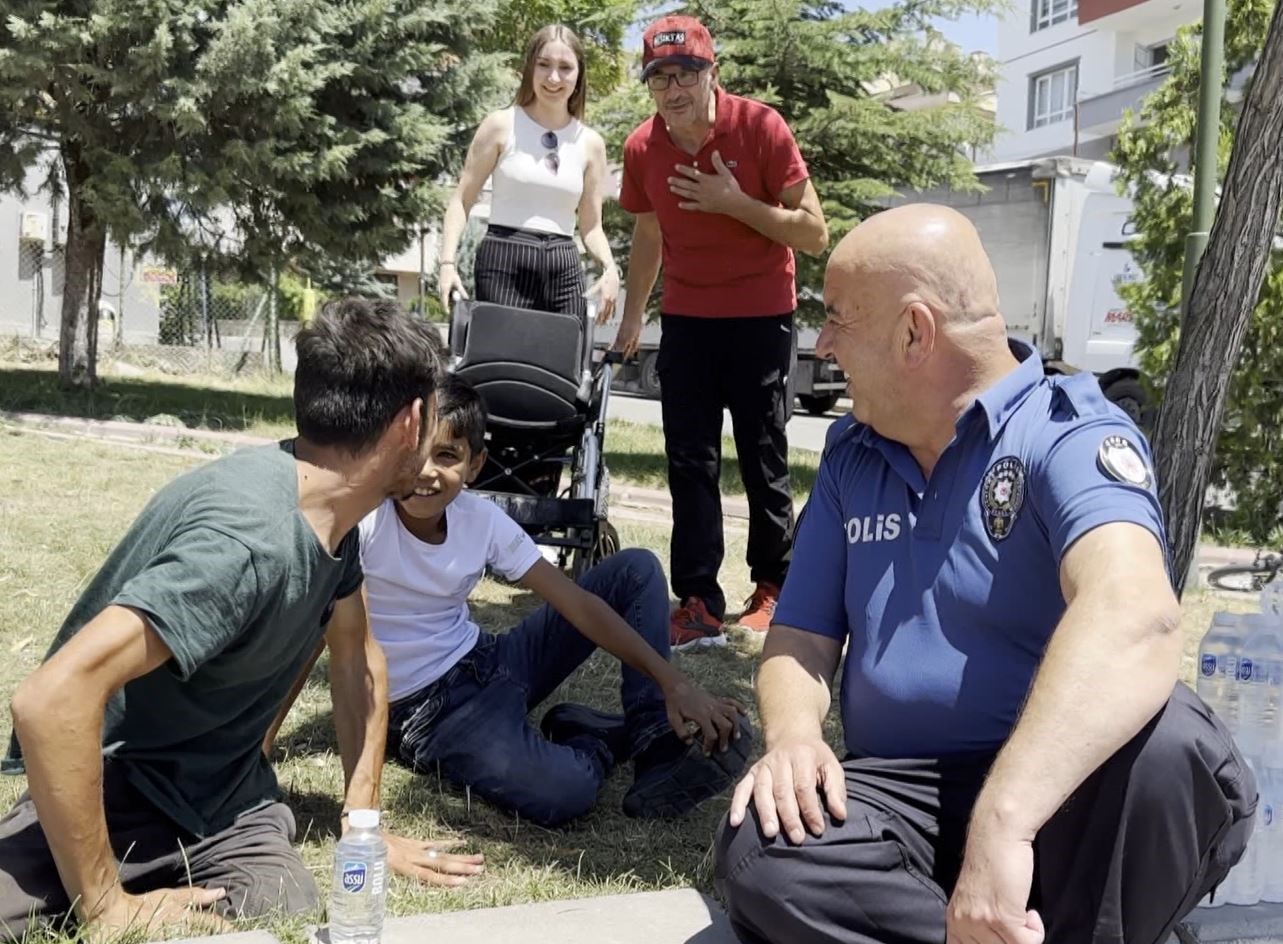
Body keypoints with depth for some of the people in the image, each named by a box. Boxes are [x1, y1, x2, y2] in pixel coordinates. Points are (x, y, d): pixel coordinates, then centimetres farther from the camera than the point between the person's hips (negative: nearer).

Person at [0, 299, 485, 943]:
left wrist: (363, 821, 13)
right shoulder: (249, 537, -29)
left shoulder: (332, 508, -1)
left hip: (227, 796, 7)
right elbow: (51, 699, -35)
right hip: (118, 790, -6)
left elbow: (355, 653, 16)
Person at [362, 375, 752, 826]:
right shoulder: (364, 519, -21)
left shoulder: (481, 518, -6)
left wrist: (673, 683, -11)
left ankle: (658, 745, -4)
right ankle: (600, 738, 4)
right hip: (427, 707, -6)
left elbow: (575, 601, -6)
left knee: (636, 569, 1)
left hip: (487, 662, 6)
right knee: (563, 790, -35)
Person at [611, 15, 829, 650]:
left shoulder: (761, 128, -14)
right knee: (689, 462, -1)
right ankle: (698, 603, 2)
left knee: (763, 457, 5)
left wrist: (735, 202, -23)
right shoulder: (642, 149, -3)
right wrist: (632, 315, 19)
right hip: (685, 319, 3)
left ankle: (772, 586, 22)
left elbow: (815, 233, -14)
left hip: (760, 318, -3)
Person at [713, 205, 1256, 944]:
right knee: (761, 854, -27)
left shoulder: (1071, 435, -11)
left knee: (1170, 743, -35)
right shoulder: (851, 457, 9)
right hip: (900, 794, 3)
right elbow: (801, 637, 11)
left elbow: (1136, 614, -31)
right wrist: (793, 737, -14)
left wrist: (1002, 823, -45)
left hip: (1062, 800, -3)